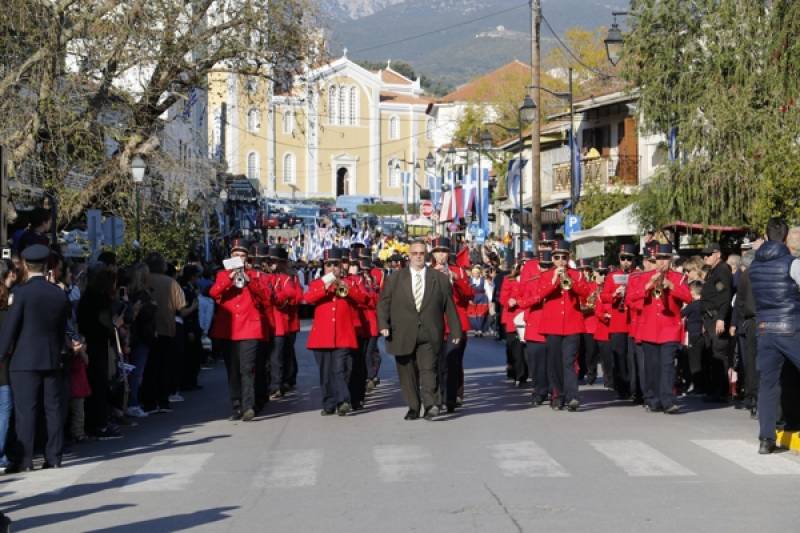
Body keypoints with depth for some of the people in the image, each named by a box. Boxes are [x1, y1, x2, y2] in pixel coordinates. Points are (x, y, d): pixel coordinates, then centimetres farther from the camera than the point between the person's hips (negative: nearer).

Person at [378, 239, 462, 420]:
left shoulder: (440, 279, 8)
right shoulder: (395, 279, 8)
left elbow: (450, 307, 8)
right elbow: (383, 303, 6)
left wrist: (456, 330, 5)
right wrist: (383, 324, -8)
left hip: (429, 335, -1)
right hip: (403, 335, 1)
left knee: (428, 369, -13)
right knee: (407, 373, 5)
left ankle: (430, 405, -19)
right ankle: (413, 408, 14)